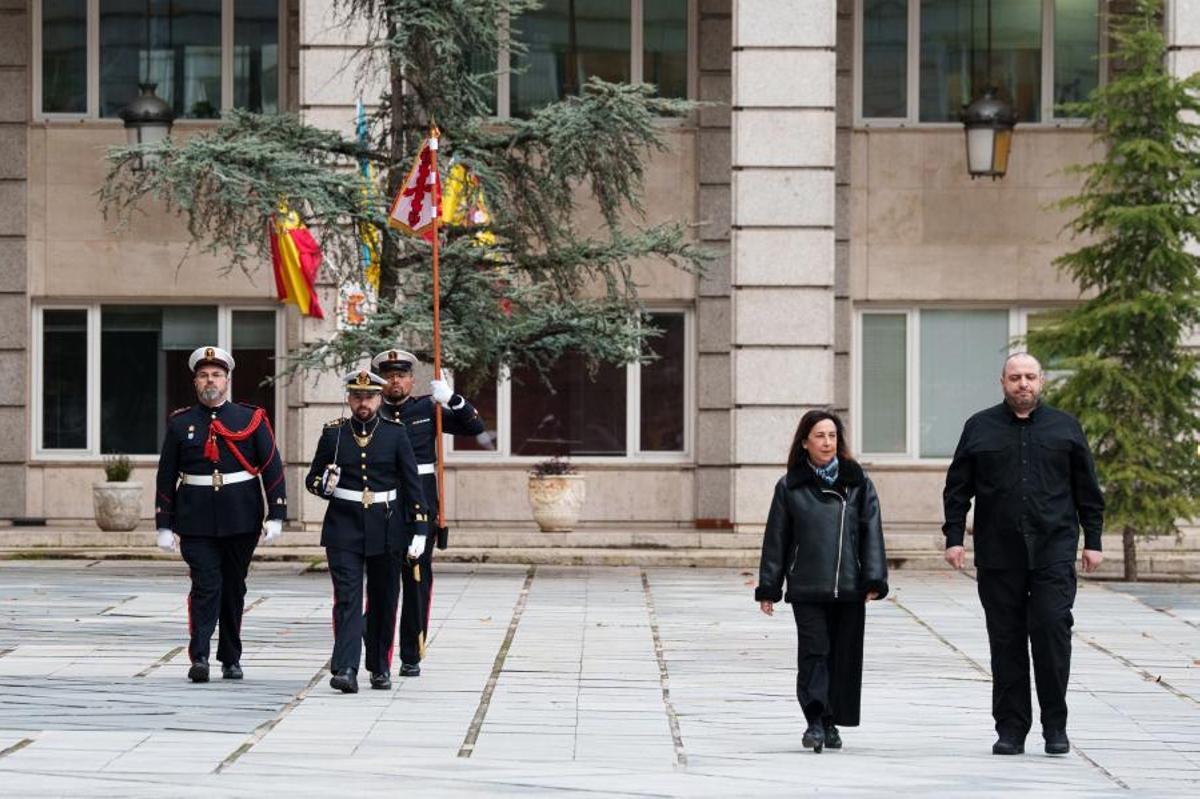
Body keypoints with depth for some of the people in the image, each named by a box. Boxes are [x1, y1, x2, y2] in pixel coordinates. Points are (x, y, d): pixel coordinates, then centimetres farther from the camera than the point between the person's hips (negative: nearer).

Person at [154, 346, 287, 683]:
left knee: (234, 588, 9)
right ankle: (199, 657, -14)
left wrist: (275, 515, -5)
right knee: (206, 585, -11)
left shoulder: (251, 419, 4)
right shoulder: (180, 423, 5)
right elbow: (166, 477, 7)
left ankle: (231, 659, 19)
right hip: (196, 520, -1)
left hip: (241, 519, 1)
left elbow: (273, 468, 3)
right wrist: (165, 526, 3)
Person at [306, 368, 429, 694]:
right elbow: (312, 478, 10)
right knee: (347, 598, -11)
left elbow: (412, 483, 3)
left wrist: (419, 530, -2)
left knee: (383, 602, 10)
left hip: (386, 529, 1)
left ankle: (380, 667, 24)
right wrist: (324, 484, -15)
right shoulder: (333, 433, 3)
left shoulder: (396, 433, 2)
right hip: (344, 529, -1)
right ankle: (345, 669, -20)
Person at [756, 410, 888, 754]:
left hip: (849, 587, 1)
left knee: (844, 655, 5)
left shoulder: (858, 482, 8)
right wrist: (768, 588, 6)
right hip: (806, 587, -1)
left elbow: (872, 532, 4)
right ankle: (816, 721, -13)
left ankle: (831, 724, 16)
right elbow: (776, 538, 9)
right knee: (814, 652, -10)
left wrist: (874, 580, -4)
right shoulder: (790, 486, 6)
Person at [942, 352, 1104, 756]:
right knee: (1006, 642, 3)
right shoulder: (980, 428, 10)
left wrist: (1093, 541, 7)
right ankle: (1010, 728, 9)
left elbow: (1088, 491, 12)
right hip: (998, 556, 1)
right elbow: (957, 489, 10)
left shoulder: (1065, 427, 10)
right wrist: (954, 537, 1)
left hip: (1053, 553, -1)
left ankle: (1055, 725, 0)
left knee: (1052, 629, -10)